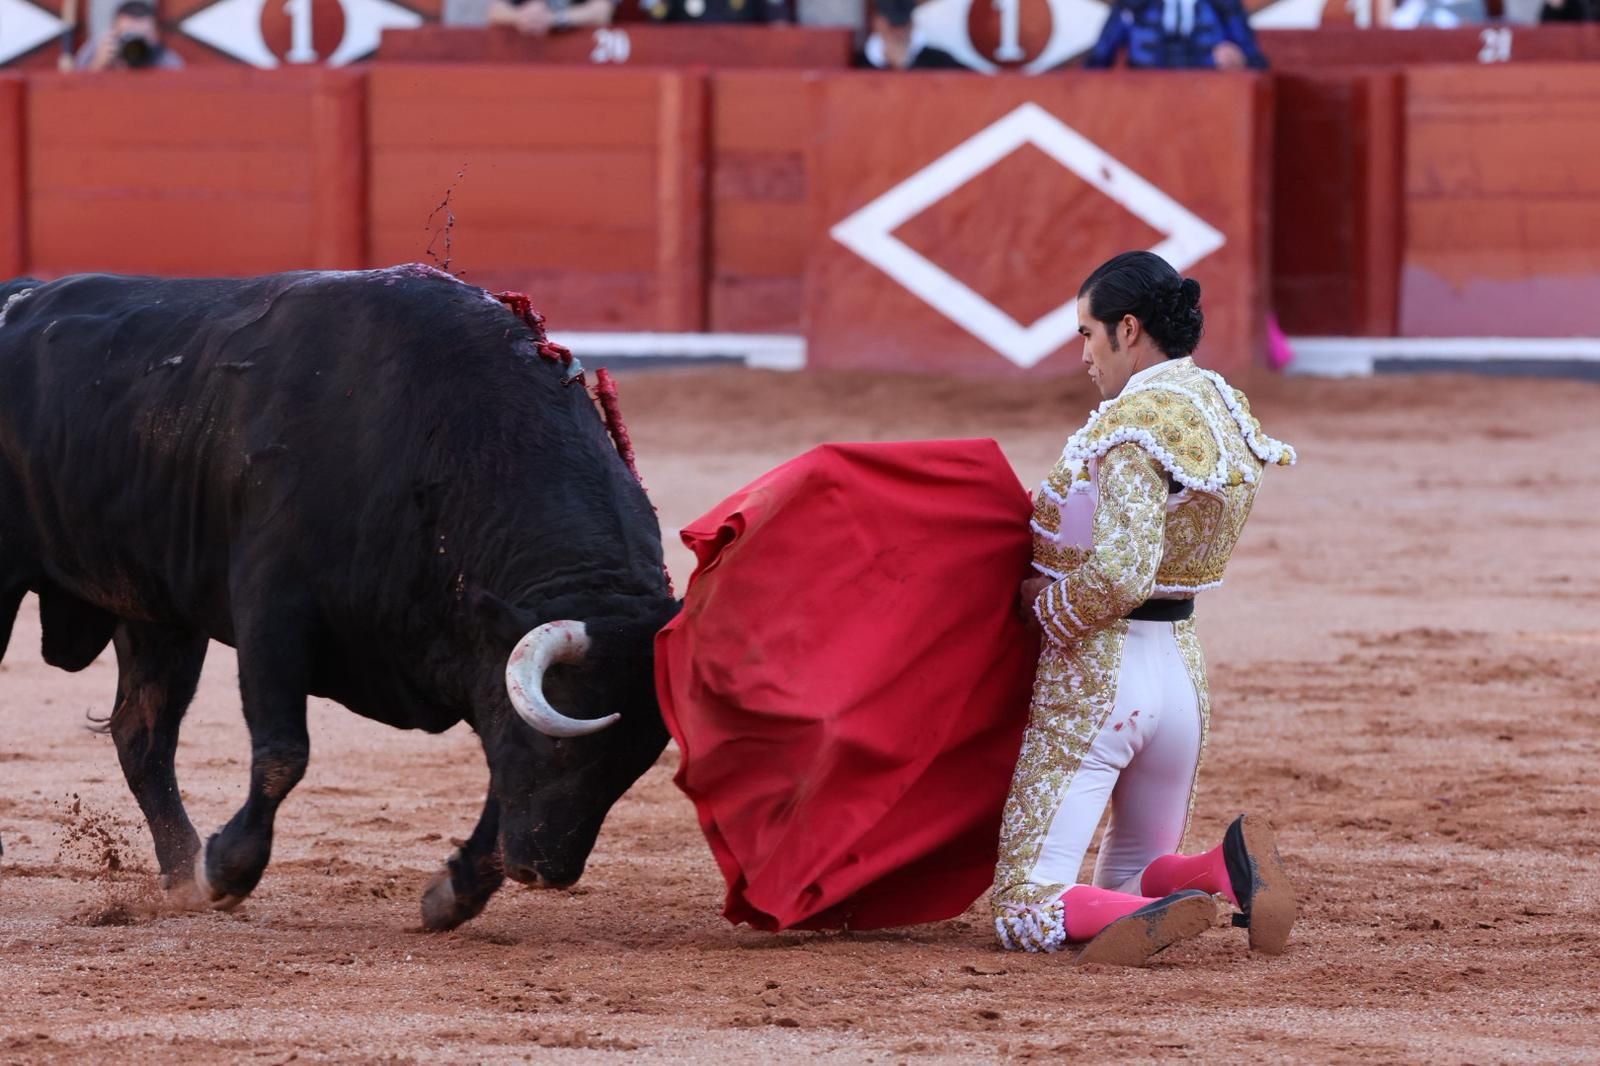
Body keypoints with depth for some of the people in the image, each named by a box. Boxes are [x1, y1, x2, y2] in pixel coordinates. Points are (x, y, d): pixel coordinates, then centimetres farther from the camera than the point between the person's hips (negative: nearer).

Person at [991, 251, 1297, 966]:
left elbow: (1119, 572, -29)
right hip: (1183, 669, 8)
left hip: (1094, 674, -8)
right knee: (1130, 881, 24)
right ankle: (1227, 870, -7)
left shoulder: (1135, 422, -19)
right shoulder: (1224, 411, 8)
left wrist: (1044, 608, -10)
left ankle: (1152, 914, -34)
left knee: (1024, 910, -6)